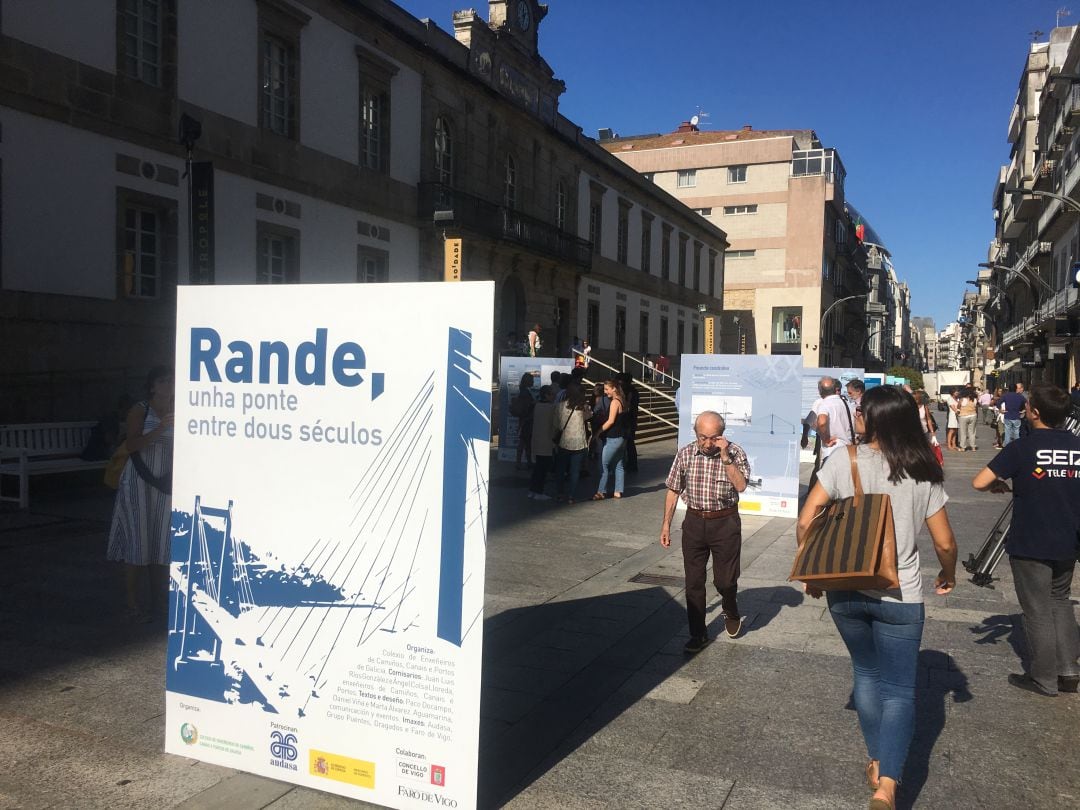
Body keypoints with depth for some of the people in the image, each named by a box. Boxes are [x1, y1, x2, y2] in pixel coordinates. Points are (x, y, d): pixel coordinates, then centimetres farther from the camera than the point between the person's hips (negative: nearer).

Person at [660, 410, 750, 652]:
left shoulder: (735, 453, -9)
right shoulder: (685, 454, -2)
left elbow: (741, 485, -23)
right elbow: (673, 491, 6)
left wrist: (725, 456, -26)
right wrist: (666, 523, 5)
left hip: (725, 523, -2)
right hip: (694, 523, 2)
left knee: (725, 580, 5)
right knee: (693, 582, 6)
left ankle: (731, 612, 39)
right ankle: (698, 635, 20)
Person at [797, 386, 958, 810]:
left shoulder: (843, 461, -8)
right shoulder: (923, 473, -4)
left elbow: (805, 522, -10)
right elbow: (945, 543, 1)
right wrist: (948, 576, 22)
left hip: (845, 591, 1)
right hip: (899, 596, -1)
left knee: (866, 673, 22)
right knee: (899, 690, 8)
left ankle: (877, 763, 31)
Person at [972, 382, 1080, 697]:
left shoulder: (1022, 448, -17)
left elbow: (979, 482, -21)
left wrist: (998, 484, -1)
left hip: (1029, 544, -5)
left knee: (1038, 611, 6)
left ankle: (1044, 679, 16)